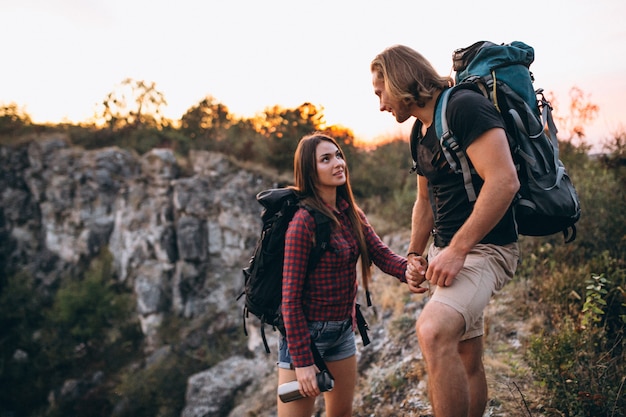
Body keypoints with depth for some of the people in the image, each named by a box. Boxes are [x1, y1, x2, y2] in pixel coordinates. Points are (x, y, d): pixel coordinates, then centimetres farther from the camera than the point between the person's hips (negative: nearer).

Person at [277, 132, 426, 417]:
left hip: (343, 329, 8)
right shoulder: (304, 220, -20)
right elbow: (290, 297, -20)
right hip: (307, 330, -7)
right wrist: (301, 361, -20)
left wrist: (409, 270, -31)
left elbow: (383, 256, -8)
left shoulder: (352, 214, 3)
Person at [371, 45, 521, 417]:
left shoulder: (465, 107, -14)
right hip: (449, 252, 9)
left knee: (433, 331, -32)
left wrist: (457, 249, -24)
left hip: (484, 249, -9)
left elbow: (505, 180, -25)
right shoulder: (421, 129, 14)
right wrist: (415, 256, 18)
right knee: (466, 360, 16)